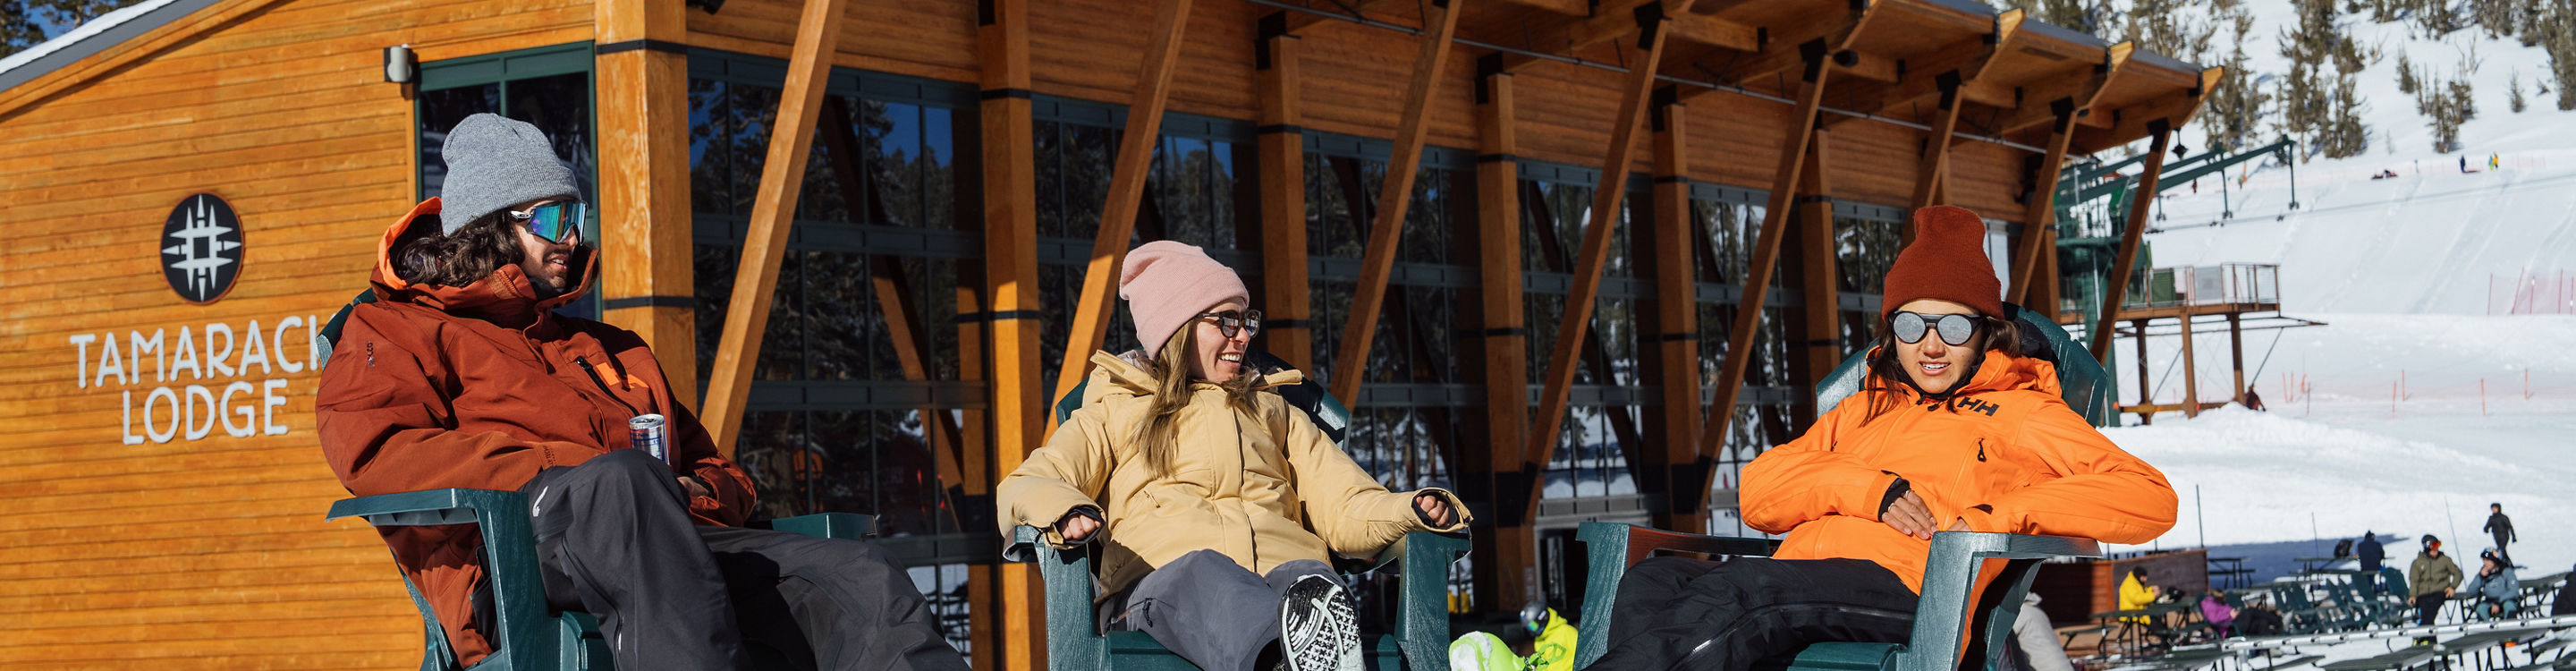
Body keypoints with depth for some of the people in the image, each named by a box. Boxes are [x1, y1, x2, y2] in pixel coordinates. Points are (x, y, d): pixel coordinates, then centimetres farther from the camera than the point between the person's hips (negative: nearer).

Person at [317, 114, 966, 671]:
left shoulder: (612, 348, 40)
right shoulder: (392, 332, 21)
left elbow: (723, 475, 38)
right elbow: (372, 448, -1)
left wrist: (693, 492, 9)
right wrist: (566, 471, -9)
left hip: (665, 539, 6)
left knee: (864, 581, -23)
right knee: (622, 477, -42)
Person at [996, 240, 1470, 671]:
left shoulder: (1273, 413, 36)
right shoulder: (1112, 412, 27)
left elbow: (1344, 507, 25)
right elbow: (1025, 488, 11)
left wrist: (1415, 510, 1)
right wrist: (1065, 514, -15)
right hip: (1161, 578, -2)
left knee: (1306, 583, -38)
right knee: (1204, 571, -42)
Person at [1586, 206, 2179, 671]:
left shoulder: (2022, 413, 22)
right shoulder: (1861, 412, 36)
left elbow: (2150, 498, 7)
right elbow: (1758, 491, 20)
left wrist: (1996, 517, -3)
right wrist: (1867, 488, 0)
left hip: (1904, 583, -5)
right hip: (1798, 573, 5)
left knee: (1730, 593, -35)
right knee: (1652, 582, -28)